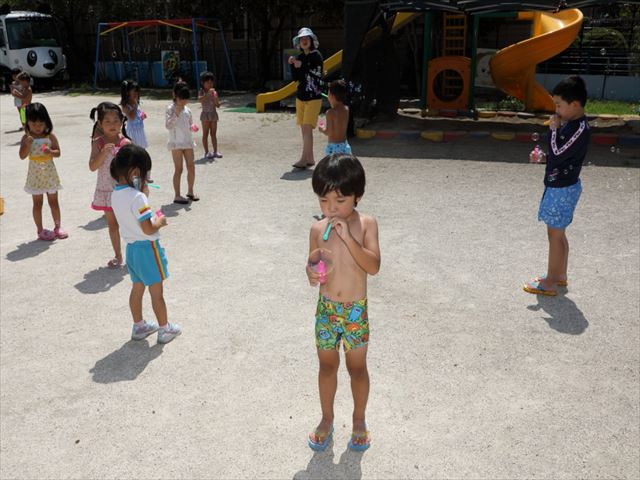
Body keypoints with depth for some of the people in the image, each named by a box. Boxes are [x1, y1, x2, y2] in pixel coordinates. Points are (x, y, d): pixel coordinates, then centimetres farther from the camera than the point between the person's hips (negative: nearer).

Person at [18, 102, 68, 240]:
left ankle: (57, 227, 23)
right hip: (36, 175, -1)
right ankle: (40, 230, 16)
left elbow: (58, 152, -2)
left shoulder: (50, 136, -3)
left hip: (49, 173, 1)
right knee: (37, 203, 7)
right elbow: (22, 156, -10)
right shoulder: (26, 138, -6)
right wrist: (27, 144, -23)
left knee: (53, 201, 11)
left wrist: (50, 152, -22)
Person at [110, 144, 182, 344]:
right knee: (156, 292, 7)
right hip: (147, 247, -8)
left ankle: (139, 326, 33)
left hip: (131, 247, 8)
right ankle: (164, 329, 20)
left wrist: (152, 218, 7)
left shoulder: (115, 194, 1)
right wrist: (160, 221, -9)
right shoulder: (137, 197, -26)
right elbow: (148, 229, -26)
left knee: (137, 288, 20)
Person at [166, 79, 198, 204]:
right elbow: (168, 125, -17)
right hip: (176, 143, -6)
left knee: (191, 167, 8)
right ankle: (177, 196, 6)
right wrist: (176, 113, -25)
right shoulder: (171, 109, -8)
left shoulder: (187, 110, 9)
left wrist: (192, 127, -4)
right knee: (178, 169, -2)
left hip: (188, 142, 6)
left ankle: (190, 191, 24)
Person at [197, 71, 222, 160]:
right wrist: (208, 94, -35)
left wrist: (215, 99, -15)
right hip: (205, 114, -3)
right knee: (205, 134, 0)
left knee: (213, 134, 6)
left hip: (213, 114, 4)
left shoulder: (214, 92, 5)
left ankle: (215, 151, 9)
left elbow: (218, 106, 3)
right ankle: (206, 152, 1)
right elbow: (200, 99, -26)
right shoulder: (202, 92, -5)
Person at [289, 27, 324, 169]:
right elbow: (295, 78, 6)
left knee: (307, 128, -14)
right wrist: (292, 65, -8)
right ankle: (310, 159, 16)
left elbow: (317, 75, -16)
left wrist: (302, 66, -19)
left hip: (314, 97, -7)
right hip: (300, 97, 7)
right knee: (304, 129, 8)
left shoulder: (316, 56, -6)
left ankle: (304, 159, -14)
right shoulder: (300, 57, 10)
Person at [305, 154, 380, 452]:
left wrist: (347, 236, -30)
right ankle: (327, 419, 38)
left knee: (357, 368, 13)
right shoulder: (318, 229, -5)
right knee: (327, 366, 17)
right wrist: (311, 273, -17)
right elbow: (312, 264, 7)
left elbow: (373, 266, -22)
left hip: (356, 310, -2)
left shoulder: (366, 224, -11)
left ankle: (359, 420, 36)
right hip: (326, 309, 2)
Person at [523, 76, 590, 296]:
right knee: (558, 233, 18)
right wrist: (543, 155, 0)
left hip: (562, 189, -9)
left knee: (555, 235, -2)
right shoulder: (570, 123, 8)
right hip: (559, 186, 9)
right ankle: (560, 275, 31)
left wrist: (554, 129, -15)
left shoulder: (580, 129, -21)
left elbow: (558, 153, -24)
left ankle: (550, 283, 7)